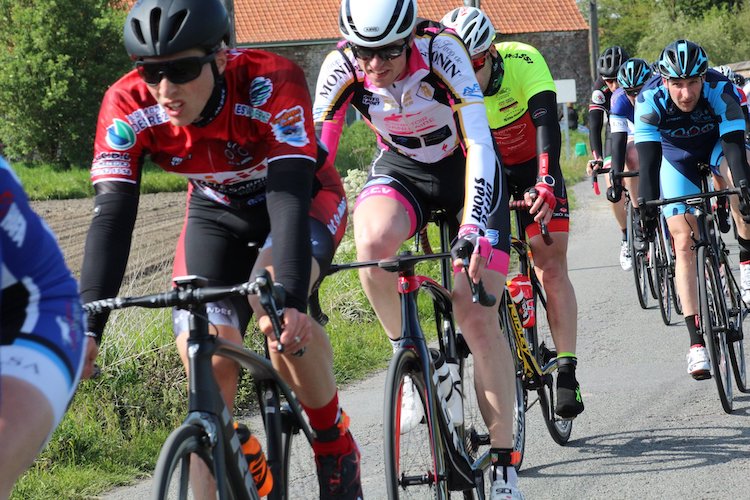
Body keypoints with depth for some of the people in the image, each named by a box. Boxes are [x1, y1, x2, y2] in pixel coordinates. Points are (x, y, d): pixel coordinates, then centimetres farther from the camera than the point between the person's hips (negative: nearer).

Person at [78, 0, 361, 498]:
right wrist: (87, 325, -45)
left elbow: (289, 196, -45)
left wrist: (288, 298, -59)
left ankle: (335, 446, -12)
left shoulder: (273, 81, -37)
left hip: (305, 197, -3)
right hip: (217, 211, 4)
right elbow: (112, 217, -33)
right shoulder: (127, 106, -28)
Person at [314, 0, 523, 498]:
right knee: (373, 242, -34)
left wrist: (473, 230, -47)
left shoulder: (440, 50, -31)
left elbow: (478, 145, -35)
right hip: (400, 169, 2)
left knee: (477, 316, -12)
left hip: (465, 169, -2)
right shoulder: (341, 67, -23)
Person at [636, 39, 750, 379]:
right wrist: (647, 206, -48)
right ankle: (697, 341, -13)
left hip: (716, 144, 1)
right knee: (684, 243, -12)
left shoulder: (721, 90, -34)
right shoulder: (650, 99, -33)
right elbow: (648, 159, -36)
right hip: (676, 155, -1)